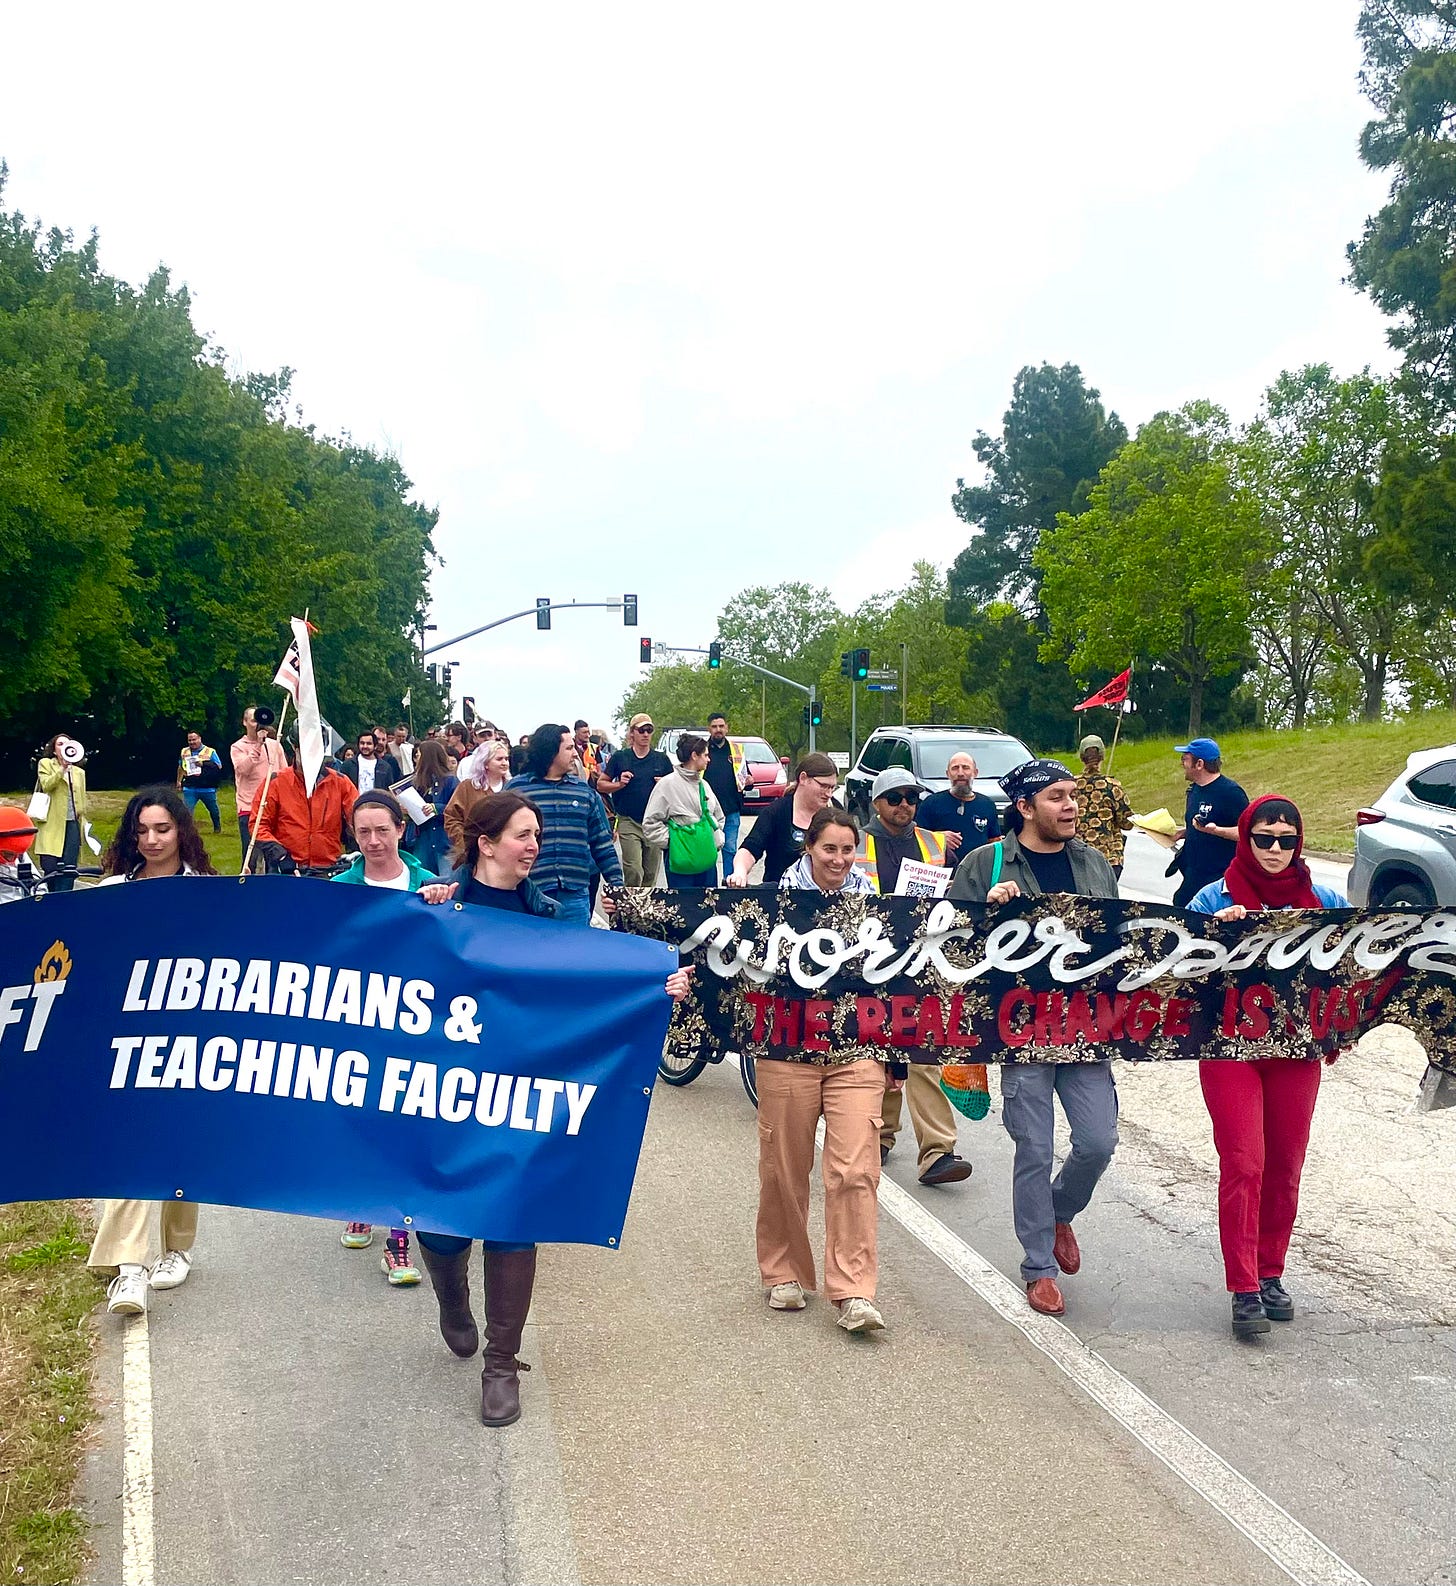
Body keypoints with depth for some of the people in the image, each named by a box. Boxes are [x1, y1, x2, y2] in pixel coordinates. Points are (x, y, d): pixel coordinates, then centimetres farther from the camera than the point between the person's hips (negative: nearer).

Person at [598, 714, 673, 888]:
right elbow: (600, 784, 6)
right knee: (634, 872, -12)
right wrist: (619, 784, -11)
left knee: (651, 874, 7)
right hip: (629, 822, -3)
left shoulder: (661, 759, 8)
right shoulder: (620, 757, 2)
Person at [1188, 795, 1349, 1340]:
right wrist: (1213, 929, -23)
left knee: (1285, 1169, 9)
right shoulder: (1215, 899, -3)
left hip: (1296, 1050, 3)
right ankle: (1243, 1289, -3)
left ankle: (1270, 1274, 25)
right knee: (1243, 1165, -8)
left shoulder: (1323, 902, 4)